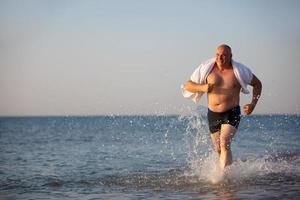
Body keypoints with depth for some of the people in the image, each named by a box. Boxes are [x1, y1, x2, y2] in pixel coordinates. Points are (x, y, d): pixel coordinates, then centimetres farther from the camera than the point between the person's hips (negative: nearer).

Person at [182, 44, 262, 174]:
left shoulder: (239, 71, -4)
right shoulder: (207, 69, -2)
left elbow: (257, 84, 9)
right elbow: (188, 85, 3)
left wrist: (252, 105, -3)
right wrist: (202, 88, -16)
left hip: (232, 113, -3)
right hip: (213, 114, 3)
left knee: (225, 144, -23)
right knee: (218, 149, 11)